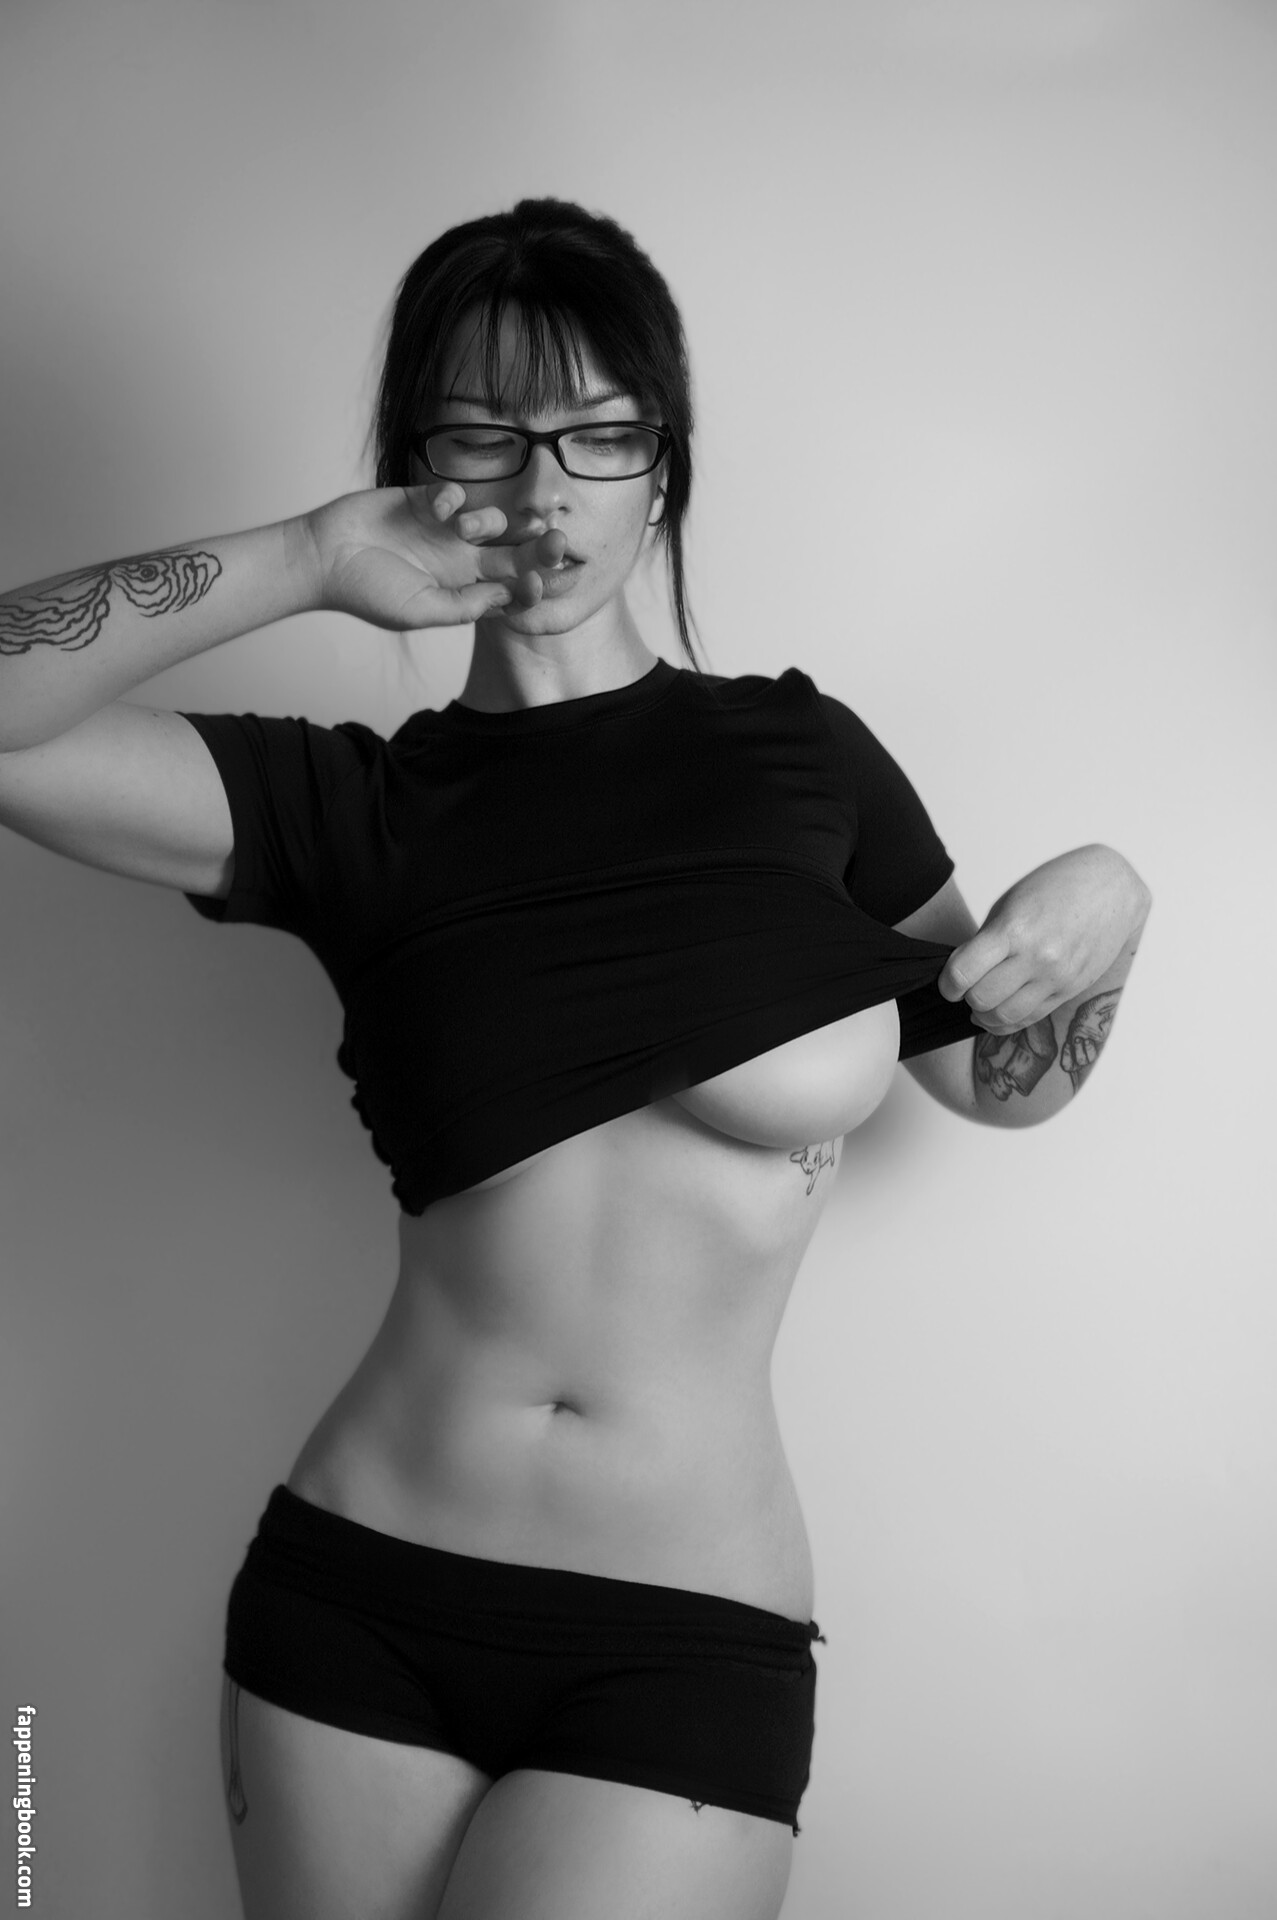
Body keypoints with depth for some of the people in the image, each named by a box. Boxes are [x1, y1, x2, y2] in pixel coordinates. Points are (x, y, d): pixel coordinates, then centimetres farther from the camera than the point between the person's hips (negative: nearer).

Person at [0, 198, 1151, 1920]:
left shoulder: (798, 754, 3)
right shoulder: (357, 805, 1)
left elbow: (997, 1079, 16)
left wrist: (1102, 915, -3)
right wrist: (306, 563, -9)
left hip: (686, 1645, -1)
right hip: (352, 1600, 2)